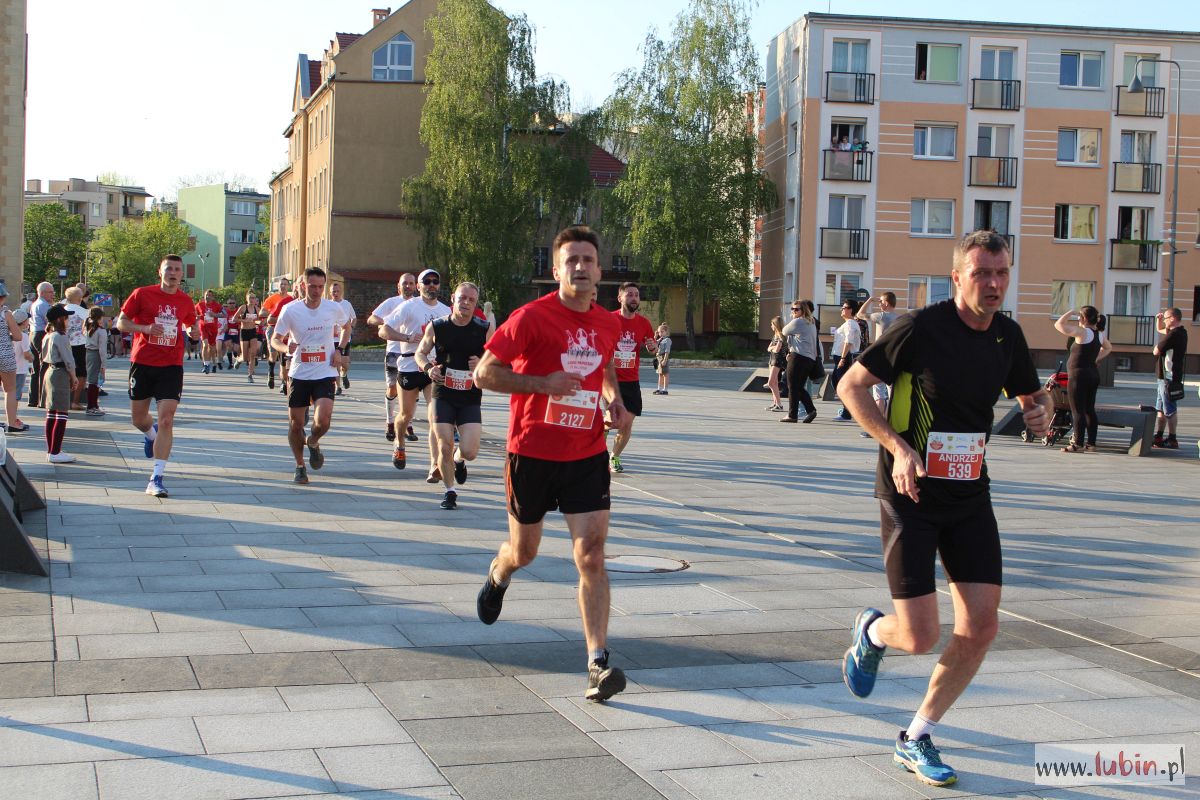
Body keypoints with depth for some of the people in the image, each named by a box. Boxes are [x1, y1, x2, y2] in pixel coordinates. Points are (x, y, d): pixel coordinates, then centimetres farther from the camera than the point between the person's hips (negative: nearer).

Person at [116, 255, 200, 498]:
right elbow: (121, 323, 0)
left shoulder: (185, 301, 6)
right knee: (138, 418, 13)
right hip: (142, 363, 0)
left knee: (166, 421, -12)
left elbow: (191, 324, 25)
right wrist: (145, 328, -18)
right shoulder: (142, 294, -2)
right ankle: (151, 434, 51)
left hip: (171, 366, 0)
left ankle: (156, 478, -12)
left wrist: (193, 332, 0)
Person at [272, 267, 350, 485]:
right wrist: (285, 347, -22)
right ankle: (300, 466, 25)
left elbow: (346, 328, 19)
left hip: (325, 374, 0)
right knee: (295, 422, 4)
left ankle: (313, 443, 16)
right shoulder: (290, 310, -6)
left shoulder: (334, 309, -2)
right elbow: (275, 339, 1)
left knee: (323, 420, -18)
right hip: (298, 375, 0)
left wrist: (339, 350, 4)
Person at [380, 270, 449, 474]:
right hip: (409, 365, -2)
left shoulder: (446, 310, 11)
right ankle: (399, 445, 43)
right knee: (406, 414, 11)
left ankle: (435, 465, -19)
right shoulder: (409, 306, -3)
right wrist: (408, 338, -20)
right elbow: (383, 330, -7)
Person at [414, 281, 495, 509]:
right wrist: (428, 368, -10)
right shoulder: (436, 327, -2)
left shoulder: (485, 329, -5)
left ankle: (458, 460, 28)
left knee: (469, 451, -10)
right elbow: (419, 353, 11)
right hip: (443, 396, 1)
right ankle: (450, 491, 20)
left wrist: (481, 364, -17)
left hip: (471, 399, 0)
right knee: (444, 447, -3)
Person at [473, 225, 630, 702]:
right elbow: (485, 373, -11)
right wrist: (543, 383, -21)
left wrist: (614, 399, 6)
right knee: (524, 551, 15)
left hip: (587, 454, 3)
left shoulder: (608, 324, 4)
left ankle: (598, 665, -10)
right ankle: (497, 576, 53)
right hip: (532, 453, -2)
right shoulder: (532, 317, -12)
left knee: (591, 555, -9)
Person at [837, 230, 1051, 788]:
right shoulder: (922, 328, -15)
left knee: (981, 627, -1)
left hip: (969, 497, 6)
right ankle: (871, 631, 30)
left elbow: (1033, 394, 21)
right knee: (920, 638, -9)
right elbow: (851, 385, -10)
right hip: (910, 497, -6)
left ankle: (916, 738, 18)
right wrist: (897, 445, -22)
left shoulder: (1007, 335, 4)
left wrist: (1041, 411, -5)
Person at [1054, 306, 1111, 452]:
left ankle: (1078, 444, -6)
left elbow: (1058, 325, -16)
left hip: (1078, 376, -8)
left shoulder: (1082, 333, -15)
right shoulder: (1099, 334, 9)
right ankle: (1091, 443, 15)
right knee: (1089, 410, 13)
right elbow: (1108, 348, 29)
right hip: (1093, 375, 8)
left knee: (1078, 411, -6)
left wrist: (1070, 313, -3)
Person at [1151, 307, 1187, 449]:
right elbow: (1159, 330, 30)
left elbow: (1156, 351, -17)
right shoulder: (1180, 332, 13)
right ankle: (1158, 436, 22)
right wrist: (1158, 319, 11)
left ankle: (1172, 440, -4)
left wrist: (1158, 346, 3)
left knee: (1170, 409, -6)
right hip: (1166, 375, 11)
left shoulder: (1174, 334, -20)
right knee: (1161, 408, 16)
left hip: (1169, 376, -11)